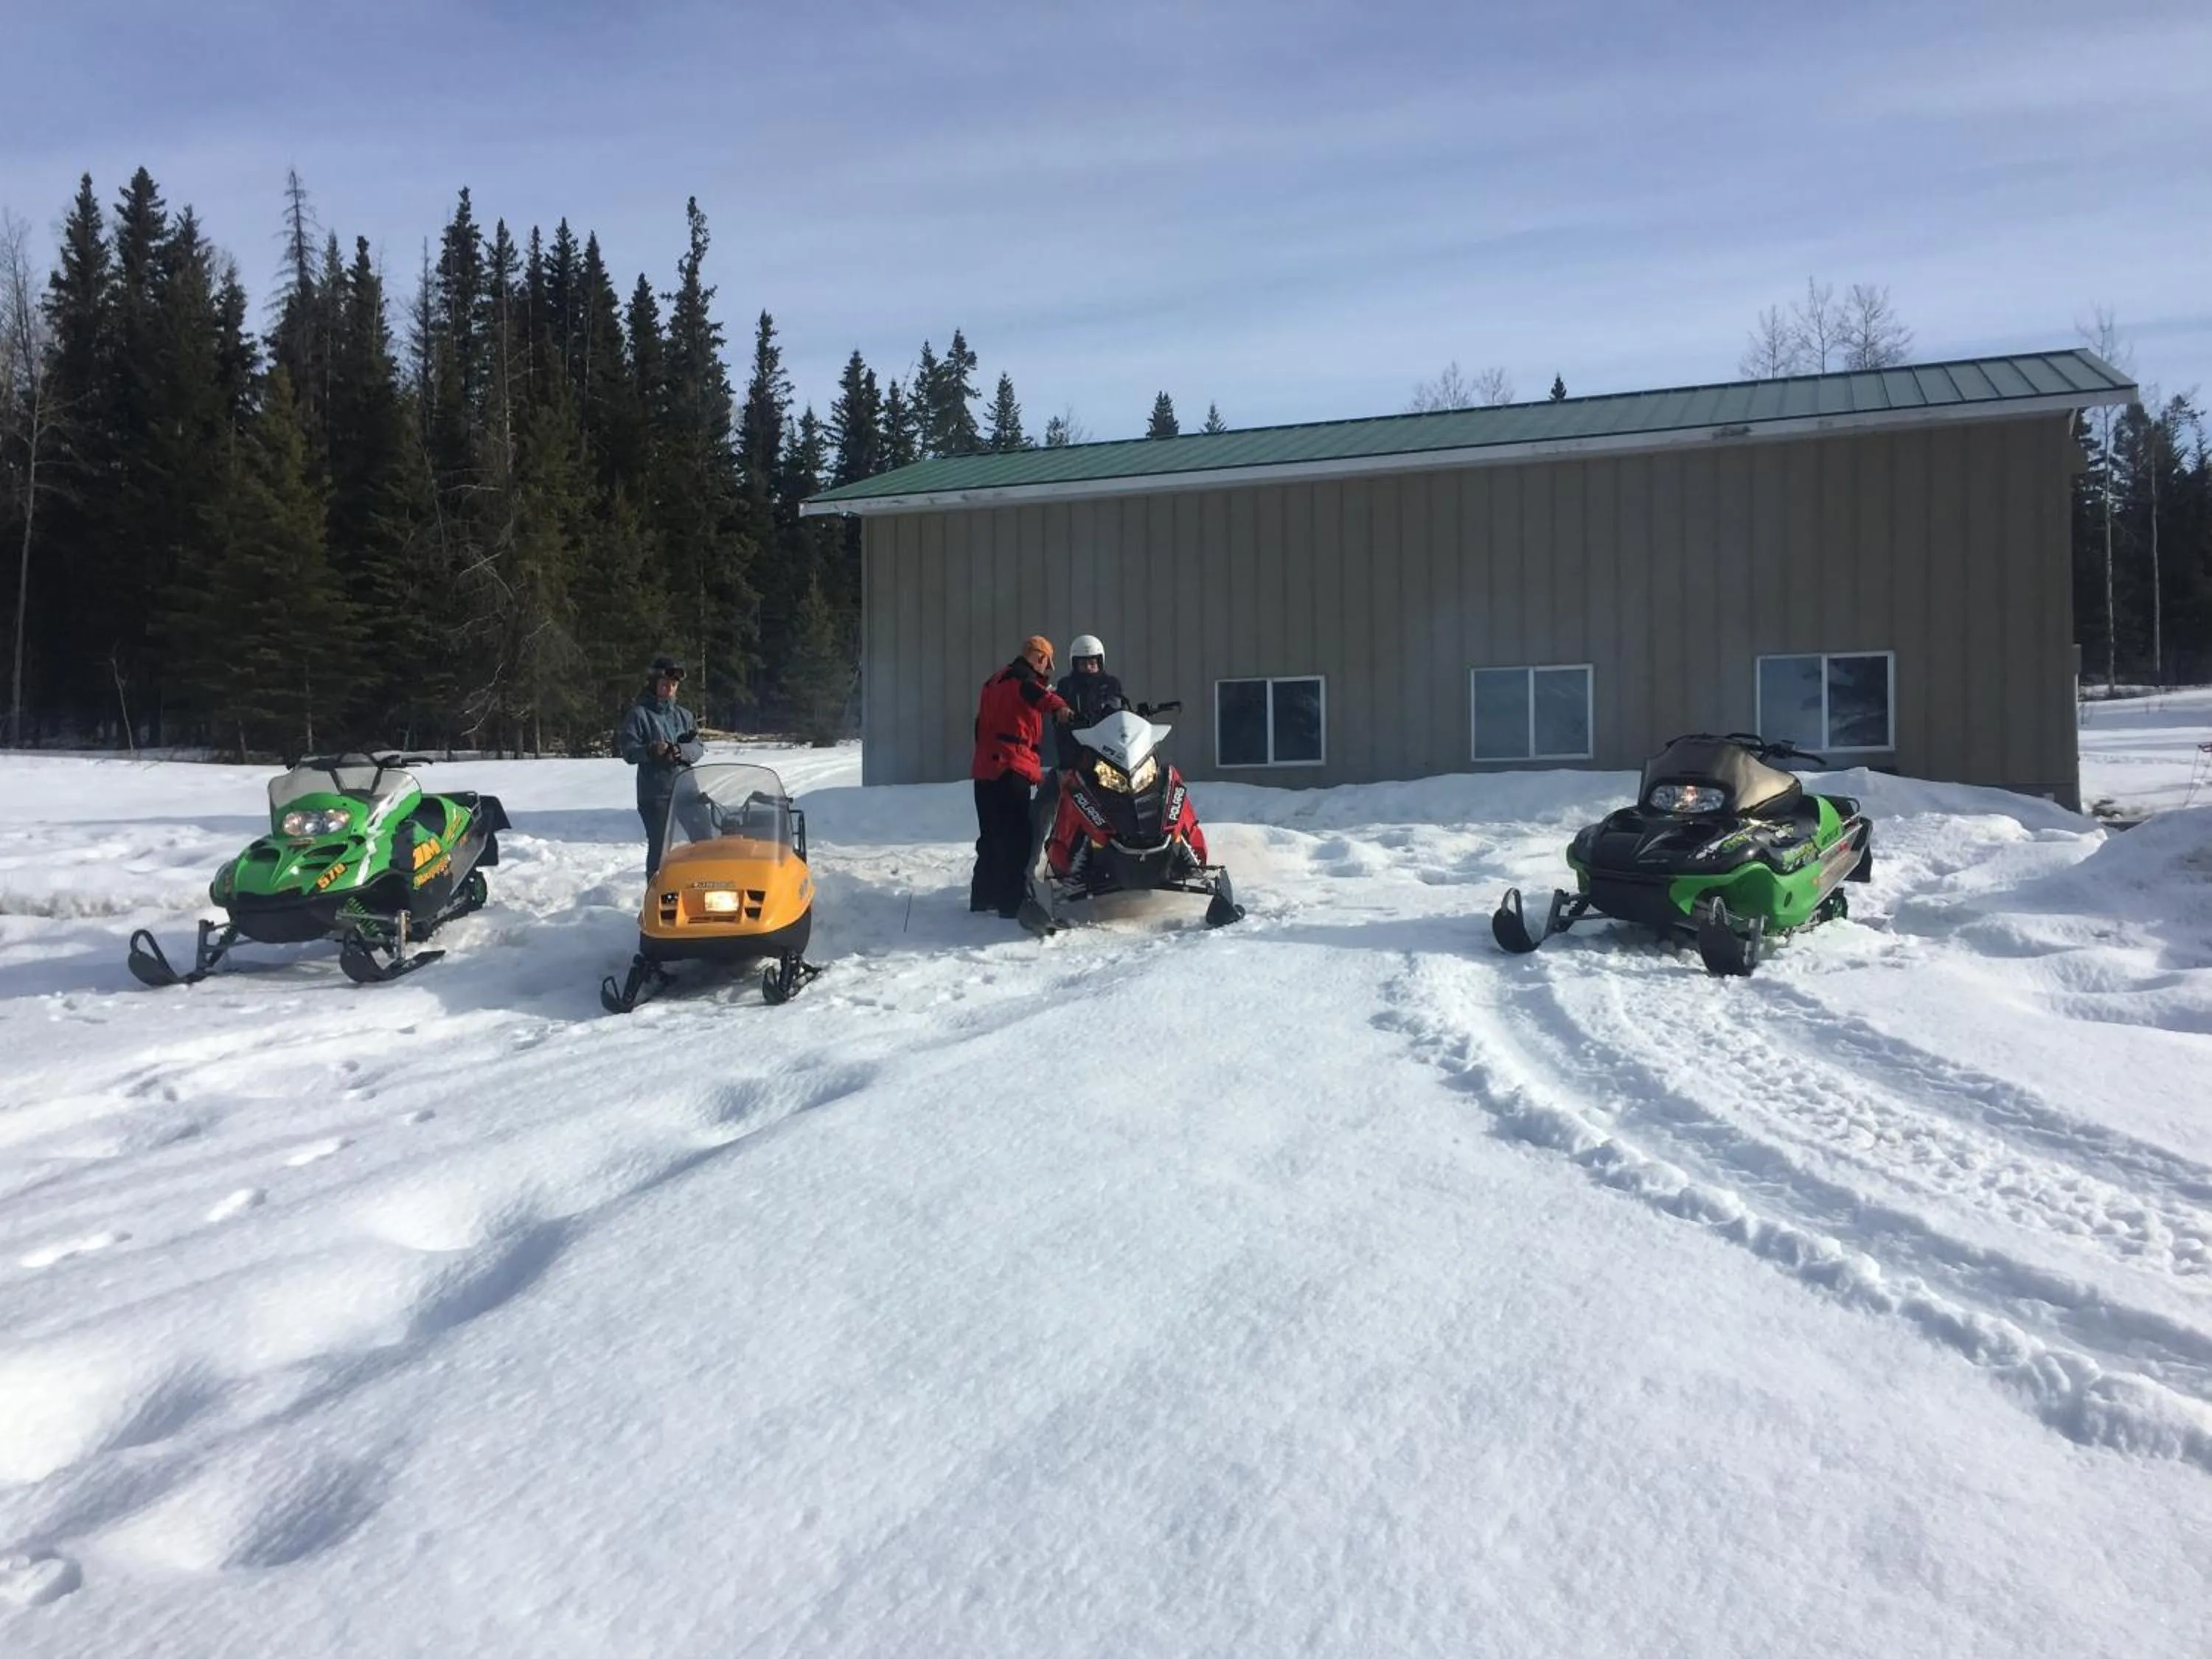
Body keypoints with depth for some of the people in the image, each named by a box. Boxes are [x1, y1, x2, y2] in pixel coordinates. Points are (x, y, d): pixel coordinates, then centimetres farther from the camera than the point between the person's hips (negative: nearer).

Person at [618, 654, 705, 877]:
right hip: (654, 793, -5)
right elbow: (629, 751, -6)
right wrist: (651, 750, -25)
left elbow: (699, 748, 7)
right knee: (659, 847, -6)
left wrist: (681, 751, -13)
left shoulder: (684, 715, 15)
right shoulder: (639, 714, 0)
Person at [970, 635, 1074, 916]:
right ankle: (1013, 902, -15)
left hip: (985, 769, 10)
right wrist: (1058, 706, -49)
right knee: (1016, 838, -11)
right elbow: (1035, 692, -30)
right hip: (1010, 770, -10)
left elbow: (980, 724, 29)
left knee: (992, 836, 17)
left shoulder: (996, 680, 24)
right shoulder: (1022, 677, -5)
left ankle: (983, 897, 23)